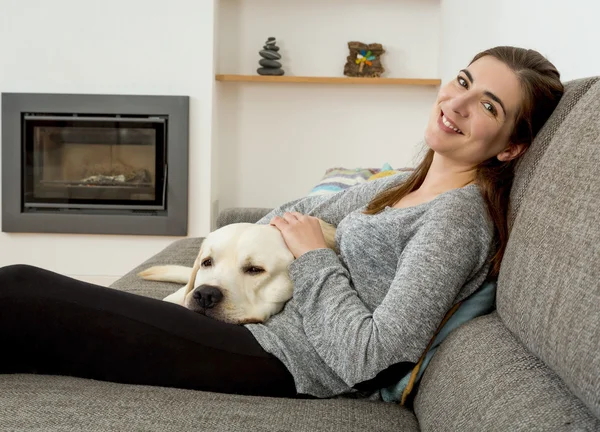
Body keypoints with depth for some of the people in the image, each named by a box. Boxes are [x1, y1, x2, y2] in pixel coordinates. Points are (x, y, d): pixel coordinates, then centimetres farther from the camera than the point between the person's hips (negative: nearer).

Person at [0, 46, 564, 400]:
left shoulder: (458, 216, -17)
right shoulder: (412, 183, 9)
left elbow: (366, 355, -23)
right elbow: (313, 210, 22)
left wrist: (313, 257, -12)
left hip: (284, 364, -8)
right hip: (269, 322, 8)